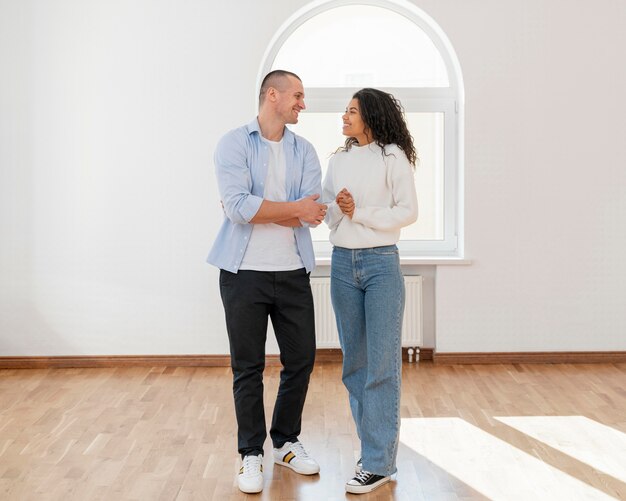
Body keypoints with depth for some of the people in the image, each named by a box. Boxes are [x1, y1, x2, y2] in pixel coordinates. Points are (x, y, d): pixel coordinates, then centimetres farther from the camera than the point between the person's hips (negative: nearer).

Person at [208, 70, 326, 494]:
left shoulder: (304, 151, 8)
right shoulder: (234, 144, -4)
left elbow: (313, 214, -6)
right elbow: (238, 206, -18)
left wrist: (259, 209, -12)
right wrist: (294, 208, -11)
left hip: (293, 272, 4)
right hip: (244, 273, -4)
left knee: (301, 360, 10)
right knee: (248, 367, 5)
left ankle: (286, 442, 30)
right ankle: (251, 453, 19)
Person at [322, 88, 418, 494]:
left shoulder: (393, 156, -3)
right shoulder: (339, 160, 12)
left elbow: (408, 211, -7)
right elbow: (327, 213, 8)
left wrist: (360, 213, -14)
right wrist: (337, 208, -13)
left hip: (381, 263, -5)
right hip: (342, 263, 6)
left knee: (381, 365, -2)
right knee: (354, 362, 10)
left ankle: (379, 463, 3)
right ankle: (373, 444, 23)